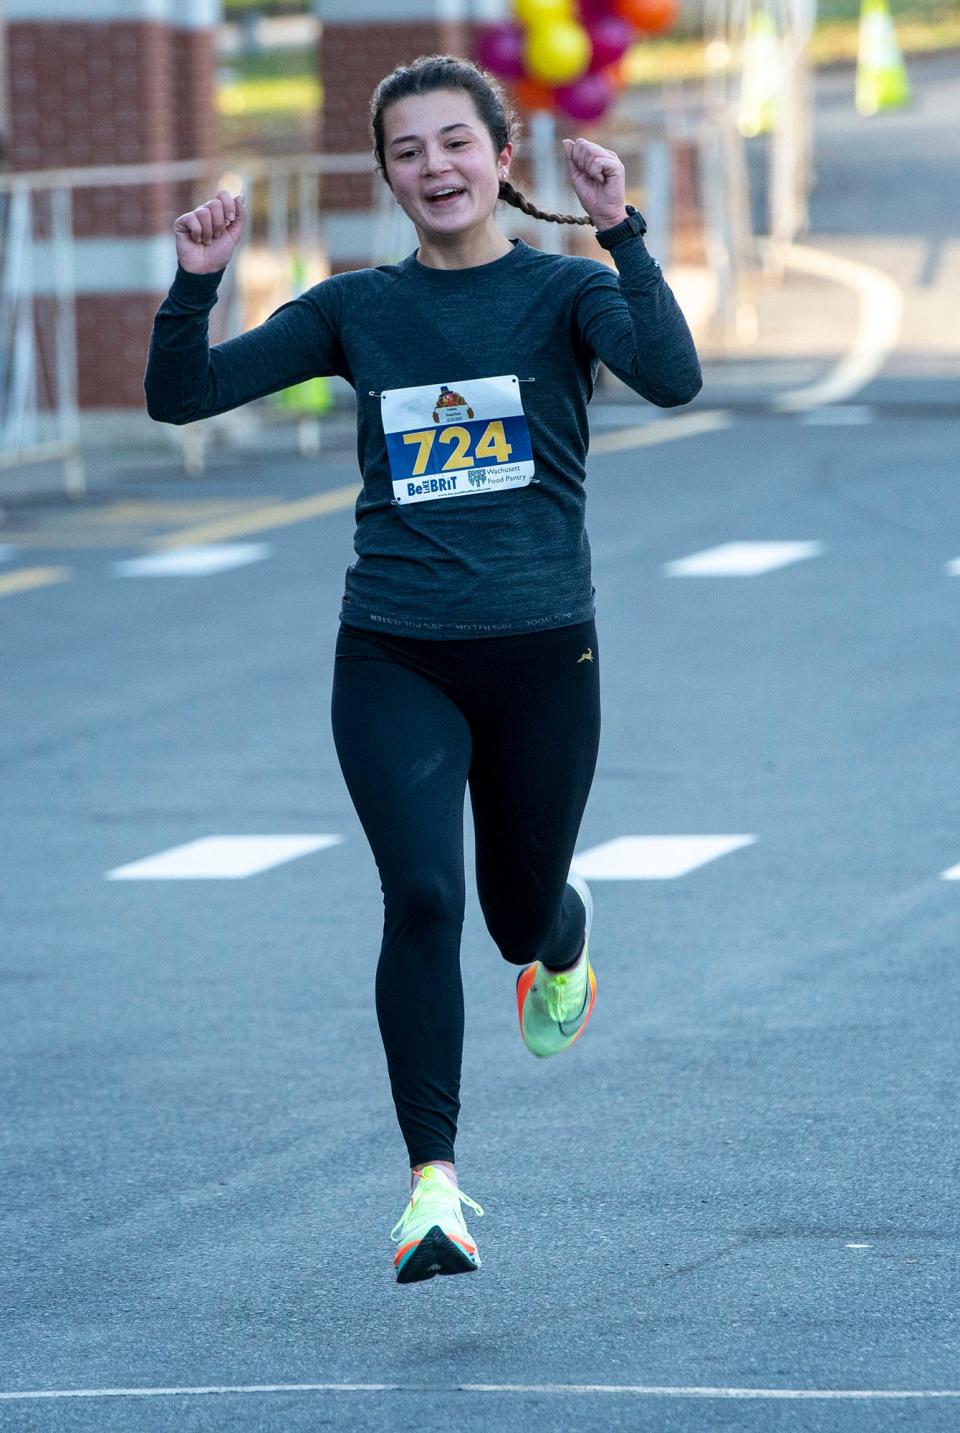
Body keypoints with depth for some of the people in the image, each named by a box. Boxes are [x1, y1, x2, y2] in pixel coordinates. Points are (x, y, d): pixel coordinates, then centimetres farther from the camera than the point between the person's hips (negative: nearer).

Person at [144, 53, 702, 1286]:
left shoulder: (563, 291, 0)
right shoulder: (359, 309, 6)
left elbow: (672, 378, -20)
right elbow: (179, 397, 3)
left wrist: (622, 234, -28)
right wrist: (195, 284, -13)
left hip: (541, 652, -1)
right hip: (394, 660, 1)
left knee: (520, 917, 13)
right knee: (421, 898, -17)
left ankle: (567, 931, 52)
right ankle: (434, 1183, -13)